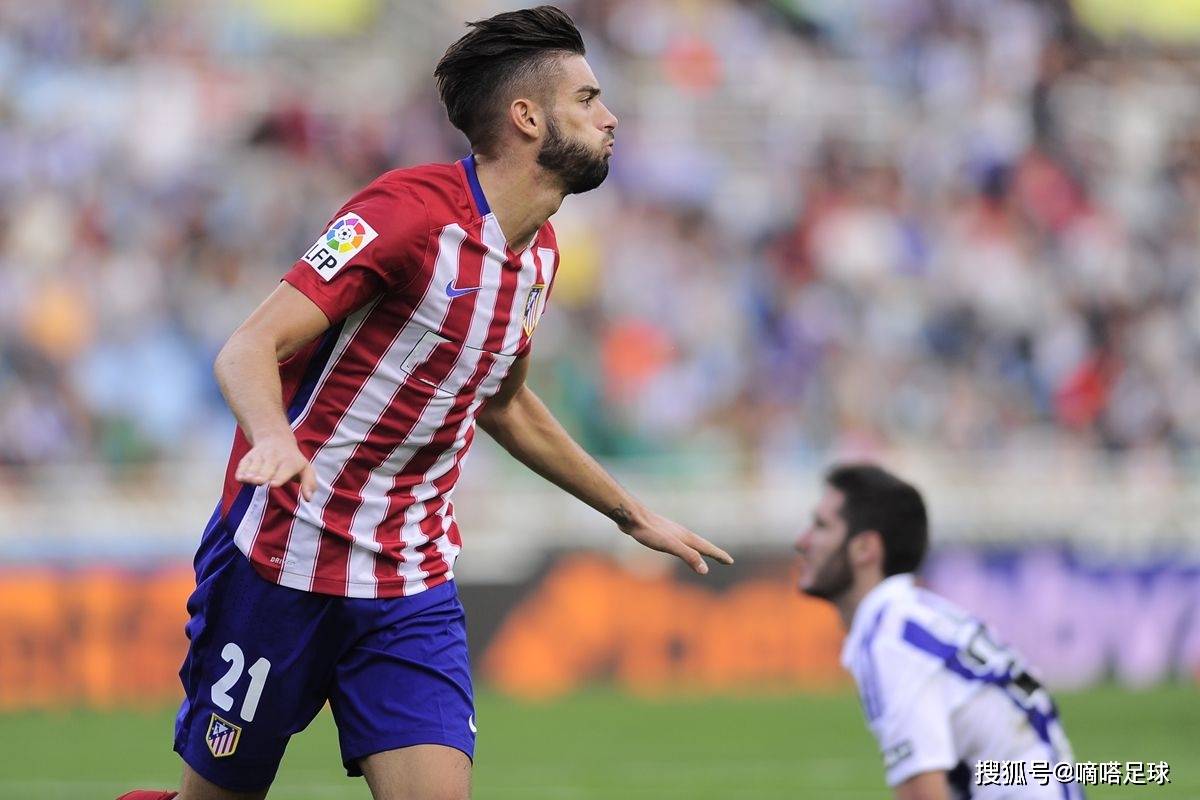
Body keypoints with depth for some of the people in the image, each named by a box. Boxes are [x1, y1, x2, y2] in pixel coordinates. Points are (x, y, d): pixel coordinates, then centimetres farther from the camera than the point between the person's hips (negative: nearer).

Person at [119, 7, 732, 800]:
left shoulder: (540, 253, 8)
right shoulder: (412, 210, -17)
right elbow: (249, 349, -24)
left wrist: (631, 513, 32)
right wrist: (274, 439, -45)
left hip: (414, 588, 6)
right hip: (284, 564, -6)